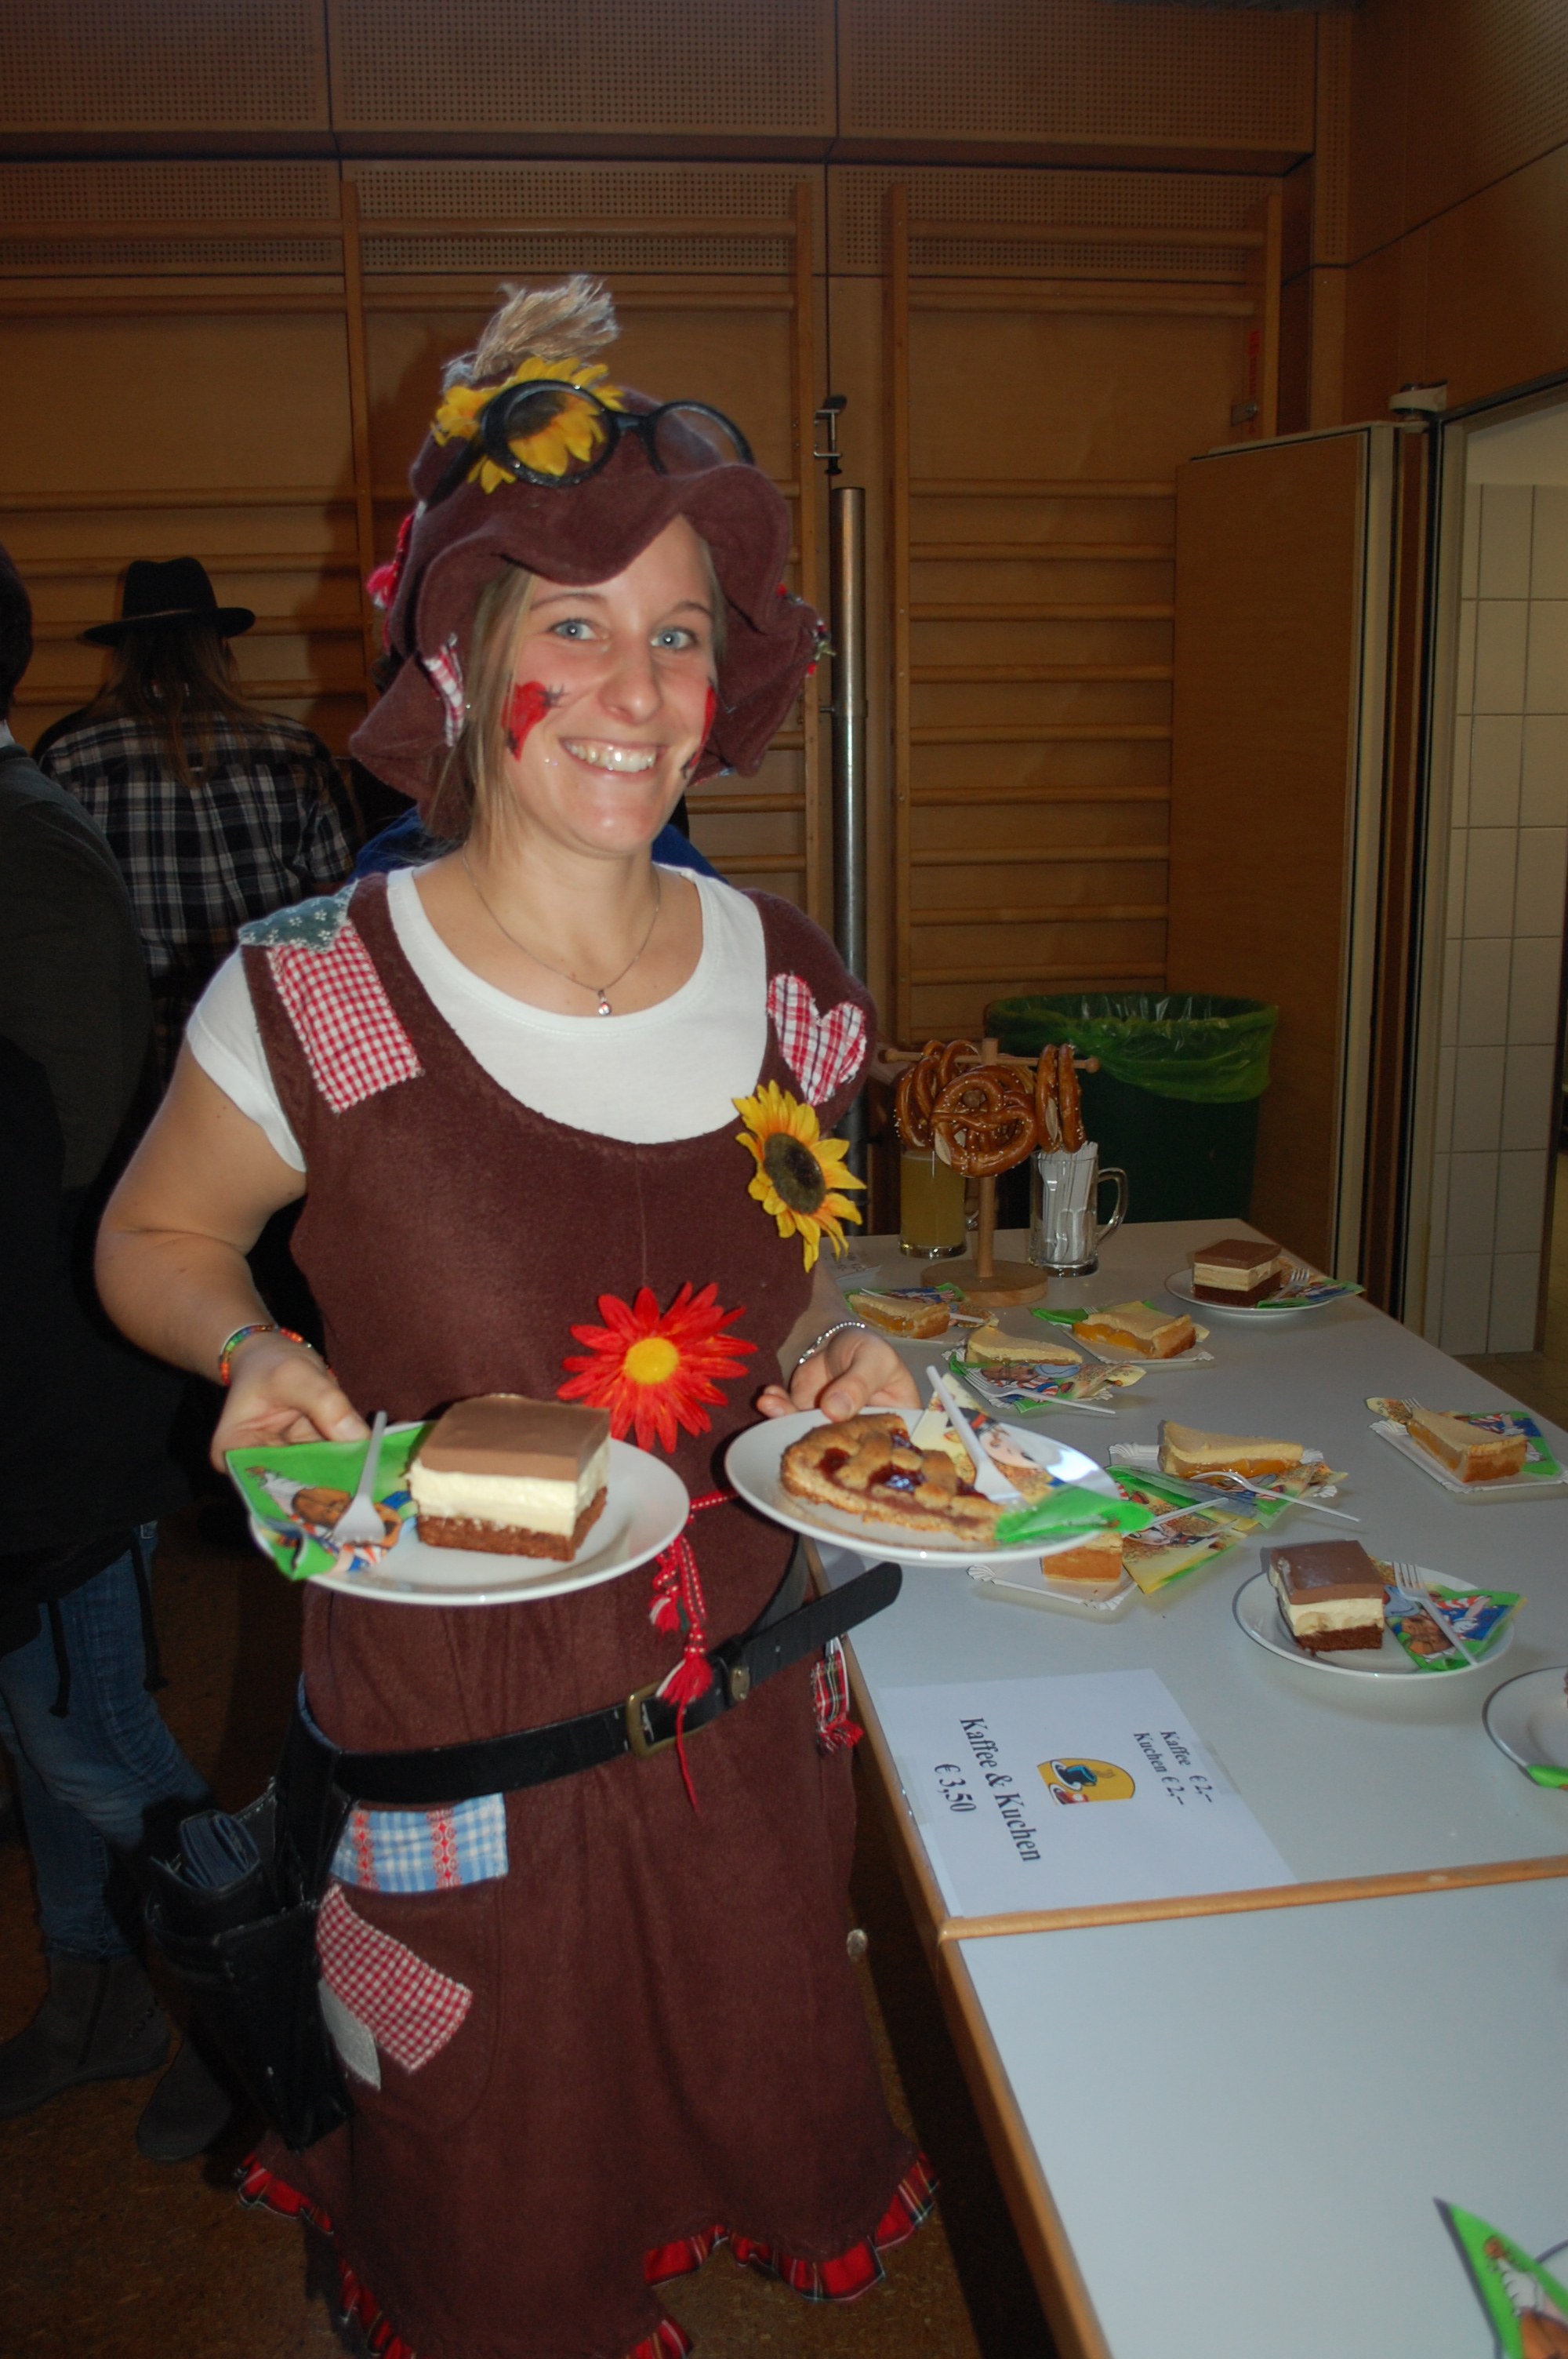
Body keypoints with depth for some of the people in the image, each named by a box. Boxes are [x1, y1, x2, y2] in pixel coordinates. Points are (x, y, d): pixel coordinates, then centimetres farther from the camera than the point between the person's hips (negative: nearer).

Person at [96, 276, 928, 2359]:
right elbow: (155, 1237, -1)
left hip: (743, 1722, 4)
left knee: (759, 2118, 29)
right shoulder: (312, 1000, -19)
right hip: (452, 1748, -3)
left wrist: (826, 1352, -11)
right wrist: (256, 1350, -21)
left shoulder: (781, 984, -7)